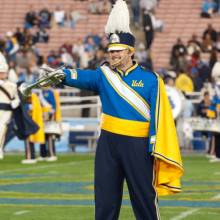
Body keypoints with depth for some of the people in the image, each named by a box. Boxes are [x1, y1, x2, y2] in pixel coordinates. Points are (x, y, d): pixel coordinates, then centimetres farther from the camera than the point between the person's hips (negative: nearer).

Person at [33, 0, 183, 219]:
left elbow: (158, 117, -6)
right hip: (108, 144, 3)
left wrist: (155, 149, -12)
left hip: (138, 146, -3)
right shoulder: (104, 75, 4)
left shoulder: (150, 79, -3)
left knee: (144, 199, 2)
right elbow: (83, 77, -17)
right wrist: (63, 74, -38)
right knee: (105, 202, 6)